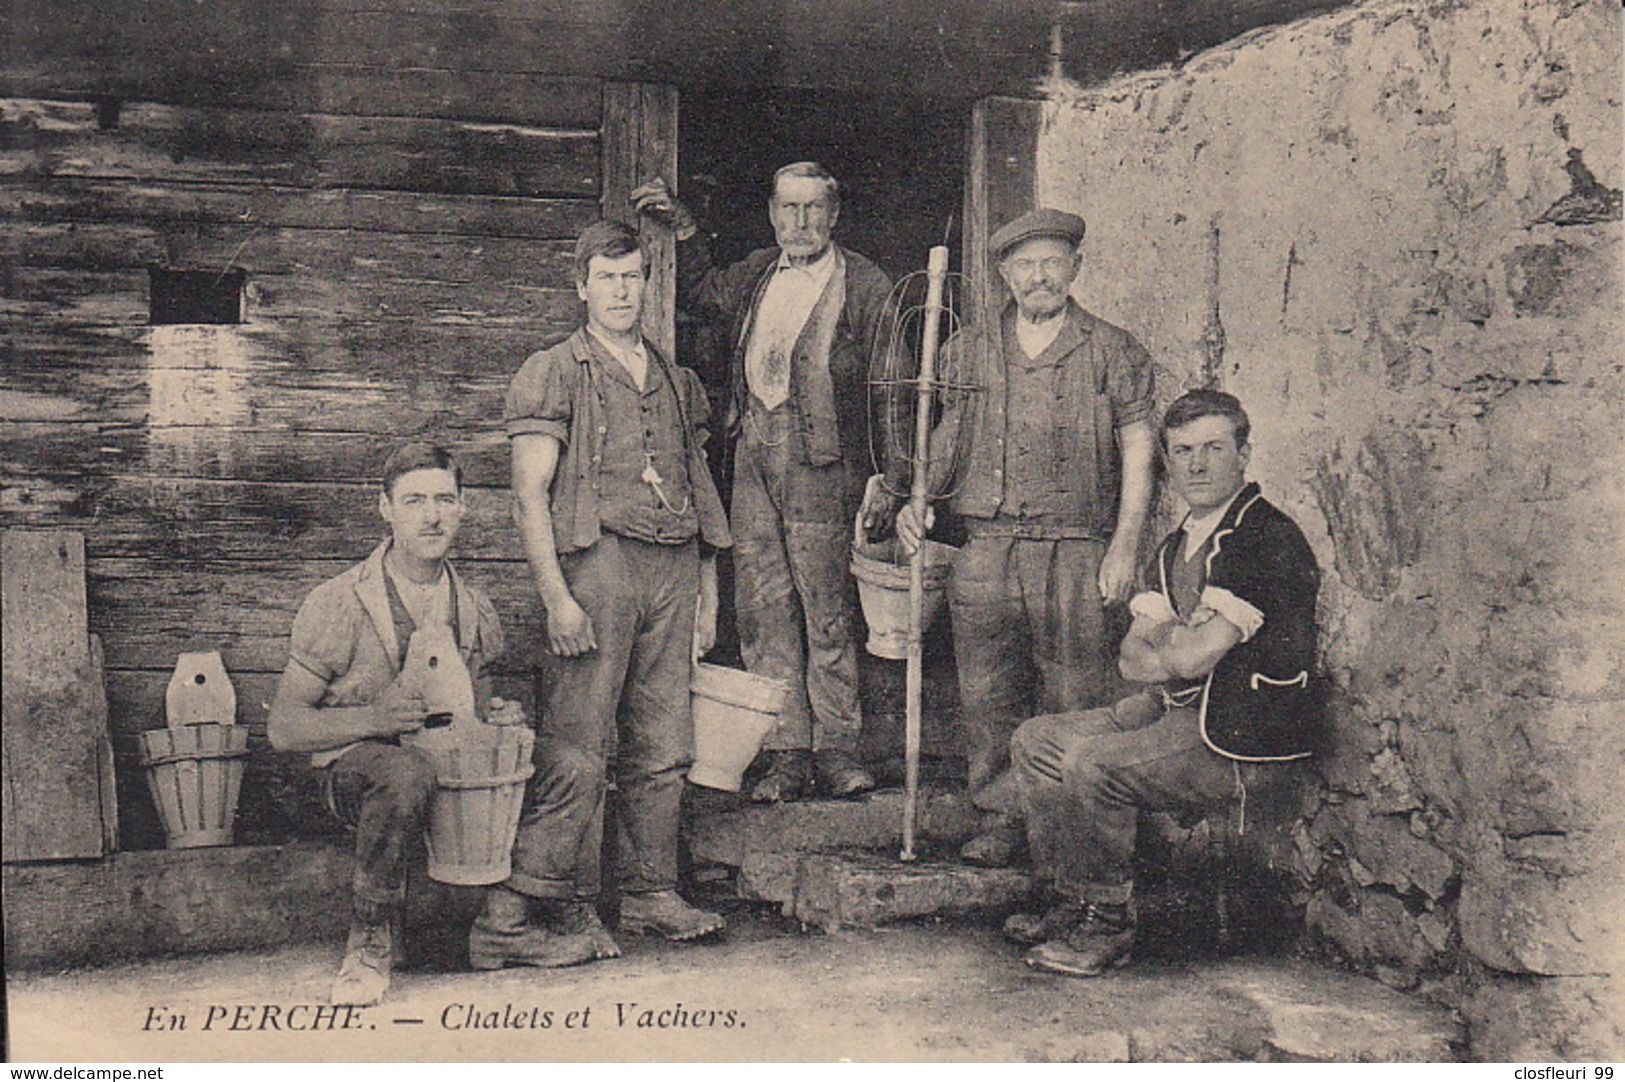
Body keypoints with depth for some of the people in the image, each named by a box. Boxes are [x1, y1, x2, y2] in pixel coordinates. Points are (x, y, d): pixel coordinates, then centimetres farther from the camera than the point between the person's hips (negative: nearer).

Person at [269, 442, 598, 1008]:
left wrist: (499, 719, -6)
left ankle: (500, 924, -7)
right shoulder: (339, 605, -10)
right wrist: (374, 717, -25)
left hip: (453, 761, 5)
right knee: (408, 772, -40)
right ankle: (370, 941, -18)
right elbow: (284, 727, -9)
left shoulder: (474, 610, 5)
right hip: (352, 769, -5)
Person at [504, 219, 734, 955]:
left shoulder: (677, 383, 21)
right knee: (577, 750, -7)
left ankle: (650, 893, 16)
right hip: (596, 559, -5)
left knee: (664, 747, 7)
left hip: (672, 568, 5)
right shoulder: (554, 375, 4)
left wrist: (707, 596, 16)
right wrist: (557, 598, -14)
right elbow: (530, 495, -4)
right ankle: (561, 902, 2)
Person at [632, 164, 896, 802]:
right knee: (763, 608, 3)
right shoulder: (755, 275, 15)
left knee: (827, 611, -1)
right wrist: (681, 228, 21)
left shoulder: (865, 286, 1)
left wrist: (885, 480, -9)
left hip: (821, 466, -5)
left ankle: (835, 749, 10)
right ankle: (785, 753, 9)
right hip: (752, 459, 5)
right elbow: (700, 293, 35)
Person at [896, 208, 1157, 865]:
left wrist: (1124, 546, -4)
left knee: (1073, 699, -1)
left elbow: (1136, 452, 4)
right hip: (985, 547, 3)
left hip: (1076, 552, -2)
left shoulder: (1113, 353, 6)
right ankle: (1000, 819, 14)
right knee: (987, 695, 3)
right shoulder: (969, 354, 14)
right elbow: (945, 440, 21)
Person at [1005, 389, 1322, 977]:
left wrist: (1161, 647, -1)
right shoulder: (1178, 546, 14)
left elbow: (1195, 656, -23)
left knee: (1093, 765, -26)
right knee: (1038, 740, 8)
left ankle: (1107, 927, -8)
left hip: (1243, 739, -10)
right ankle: (1071, 903, 13)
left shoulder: (1268, 540, -16)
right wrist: (1179, 643, -12)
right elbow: (1132, 655, 9)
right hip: (1179, 710, 10)